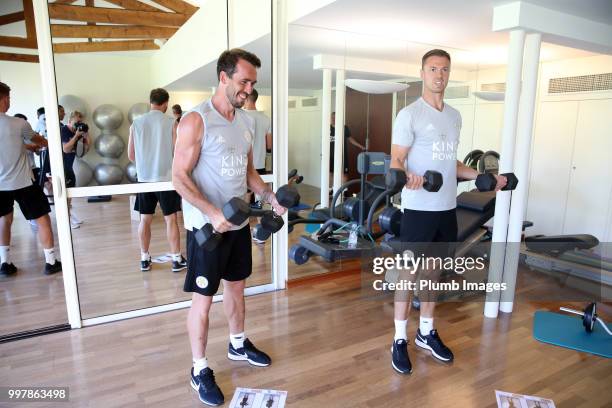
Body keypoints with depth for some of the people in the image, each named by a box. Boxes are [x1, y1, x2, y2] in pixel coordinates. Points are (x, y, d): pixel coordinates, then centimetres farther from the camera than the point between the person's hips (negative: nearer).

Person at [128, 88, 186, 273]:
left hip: (144, 178, 3)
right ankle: (177, 260, 11)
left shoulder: (136, 123, 2)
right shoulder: (171, 123, -7)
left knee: (145, 219, 11)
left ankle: (144, 259, 20)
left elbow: (131, 155, 7)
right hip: (166, 177, -3)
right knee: (171, 219, 4)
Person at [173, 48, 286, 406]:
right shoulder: (196, 120, -15)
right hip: (207, 226, -7)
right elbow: (180, 177, -17)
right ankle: (200, 369, 22)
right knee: (203, 298, 4)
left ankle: (239, 344, 41)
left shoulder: (247, 121, 7)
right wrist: (213, 213, -28)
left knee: (237, 287, 20)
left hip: (239, 223, 7)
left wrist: (269, 195, -2)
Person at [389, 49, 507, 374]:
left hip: (447, 208, 7)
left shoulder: (455, 116, 14)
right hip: (419, 209, -7)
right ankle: (400, 339, 15)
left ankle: (426, 332, 31)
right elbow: (395, 161, -13)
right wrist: (408, 177, -35)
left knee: (434, 271, 16)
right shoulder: (410, 114, -8)